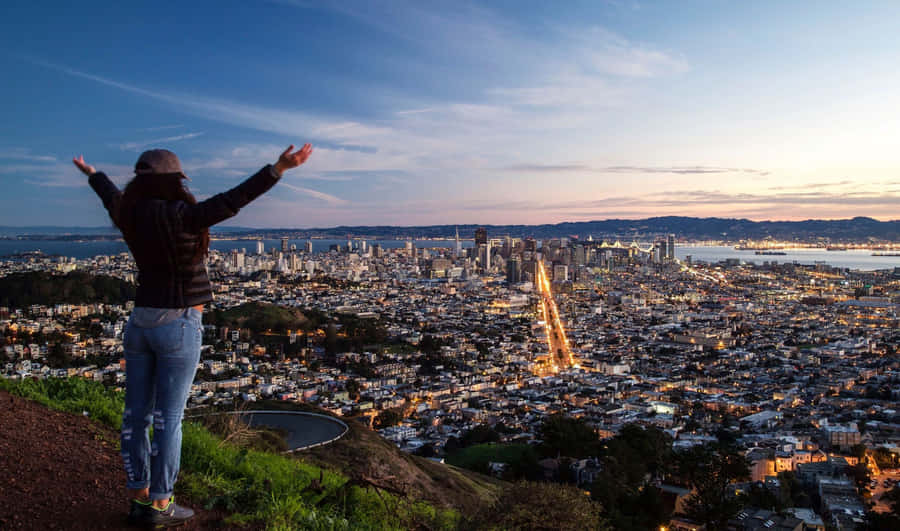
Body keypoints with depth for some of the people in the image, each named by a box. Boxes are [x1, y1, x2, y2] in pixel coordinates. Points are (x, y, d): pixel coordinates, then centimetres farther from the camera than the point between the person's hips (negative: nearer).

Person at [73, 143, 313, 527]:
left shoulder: (131, 215, 3)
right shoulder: (179, 216, -18)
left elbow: (112, 197, 25)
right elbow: (231, 201, -28)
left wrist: (92, 174, 48)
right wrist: (278, 168, -33)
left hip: (140, 323, 7)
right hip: (178, 327, -7)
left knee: (136, 414, 11)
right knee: (168, 417, 1)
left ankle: (138, 499, 23)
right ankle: (160, 506, 11)